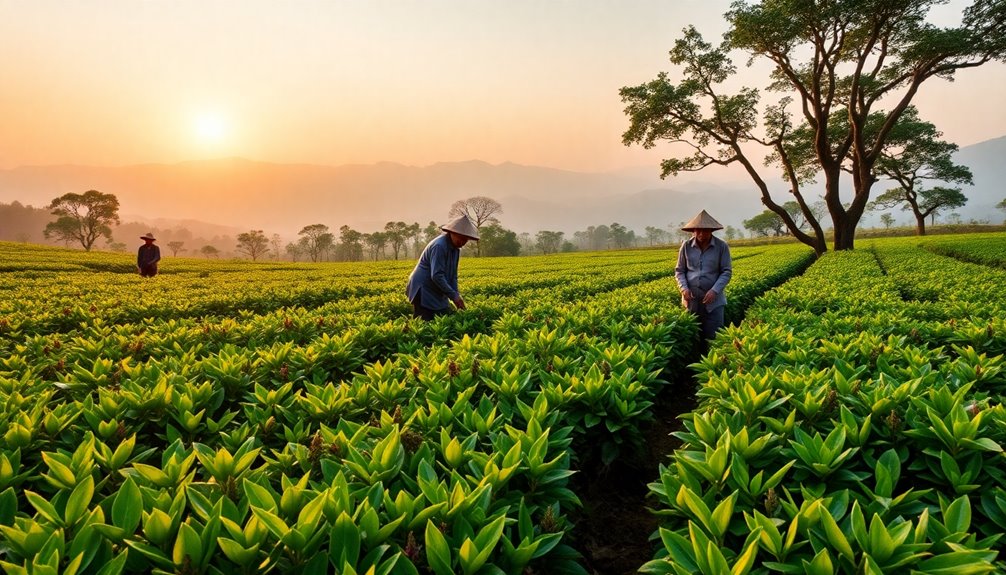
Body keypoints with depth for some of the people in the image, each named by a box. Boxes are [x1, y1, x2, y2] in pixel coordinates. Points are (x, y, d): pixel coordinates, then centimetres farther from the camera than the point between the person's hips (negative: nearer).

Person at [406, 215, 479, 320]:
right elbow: (436, 276, -26)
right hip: (423, 291, -9)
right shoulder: (439, 246, -22)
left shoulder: (456, 248, 6)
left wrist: (456, 295, -2)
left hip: (438, 293, 9)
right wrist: (453, 296, -22)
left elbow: (453, 275, 12)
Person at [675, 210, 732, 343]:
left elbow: (727, 272, -5)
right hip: (692, 300, 2)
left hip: (713, 300, -2)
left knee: (713, 337, 0)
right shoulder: (686, 246, 1)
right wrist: (683, 288, -12)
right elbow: (679, 271, 6)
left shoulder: (722, 246, -5)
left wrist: (715, 290, -19)